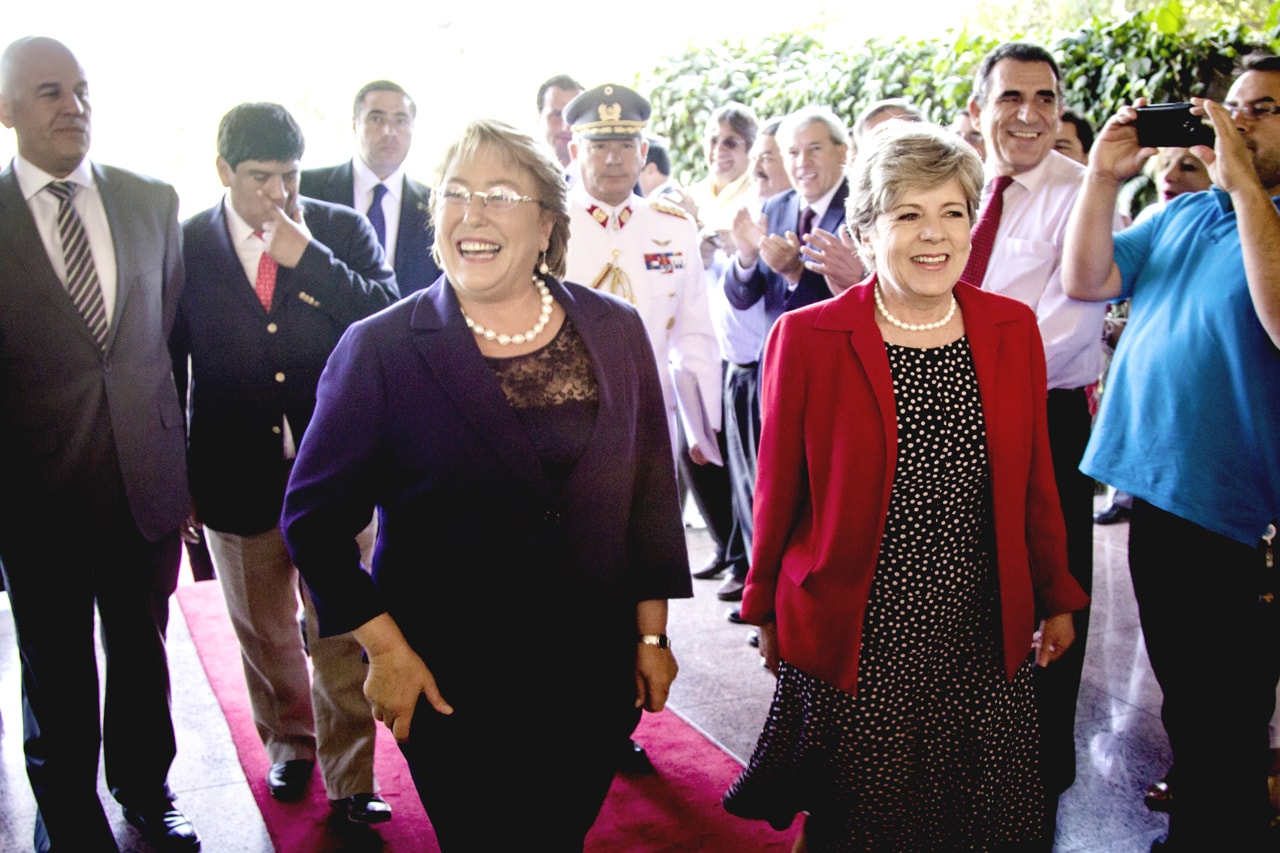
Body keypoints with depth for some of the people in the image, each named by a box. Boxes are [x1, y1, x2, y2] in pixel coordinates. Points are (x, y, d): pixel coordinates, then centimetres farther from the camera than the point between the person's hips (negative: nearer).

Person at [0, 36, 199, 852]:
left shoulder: (154, 201, 2)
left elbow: (174, 333, 6)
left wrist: (182, 458, 6)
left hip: (149, 479, 2)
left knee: (143, 652, 19)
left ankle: (145, 787, 42)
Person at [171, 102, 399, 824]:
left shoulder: (344, 231, -1)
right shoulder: (187, 244, -1)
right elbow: (165, 360, 4)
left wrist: (307, 256, -18)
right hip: (237, 478, 1)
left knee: (342, 635, 5)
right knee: (265, 634, 18)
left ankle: (350, 777, 18)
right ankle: (289, 744, 41)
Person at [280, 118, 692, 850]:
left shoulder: (614, 331, -1)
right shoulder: (380, 349, -10)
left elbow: (651, 489, 5)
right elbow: (316, 516, -5)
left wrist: (652, 633, 6)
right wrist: (387, 651, -8)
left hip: (594, 677, 3)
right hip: (451, 690, -3)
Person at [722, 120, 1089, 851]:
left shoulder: (1013, 329, 2)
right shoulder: (806, 338, -9)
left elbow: (1033, 479, 9)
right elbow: (779, 488, -1)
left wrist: (1055, 596, 12)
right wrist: (766, 607, 6)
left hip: (984, 640, 3)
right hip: (853, 645, -3)